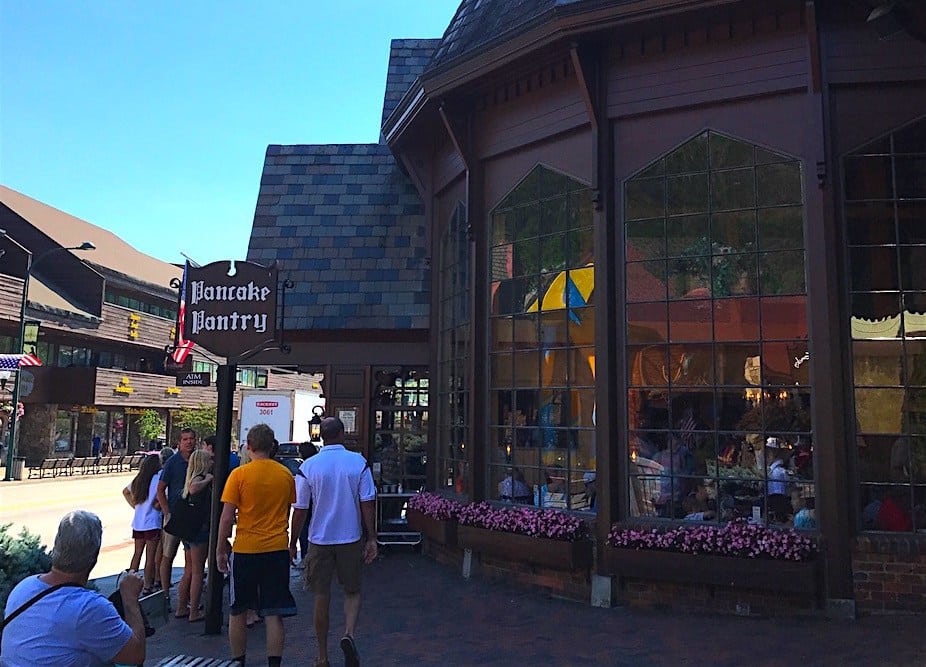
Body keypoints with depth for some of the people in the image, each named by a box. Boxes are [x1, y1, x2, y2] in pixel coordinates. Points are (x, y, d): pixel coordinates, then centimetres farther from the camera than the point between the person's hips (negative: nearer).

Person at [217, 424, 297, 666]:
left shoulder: (239, 474, -8)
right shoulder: (286, 475, 2)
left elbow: (227, 517, -8)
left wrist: (220, 549, 4)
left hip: (245, 549, -2)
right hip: (278, 549, 2)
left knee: (238, 612, 15)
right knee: (273, 614, 5)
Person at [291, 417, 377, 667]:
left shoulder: (308, 467, -6)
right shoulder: (359, 463, -6)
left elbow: (300, 510, -3)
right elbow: (368, 504, -6)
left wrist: (292, 544, 7)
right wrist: (372, 539, 0)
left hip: (319, 540, 0)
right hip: (351, 538, 0)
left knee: (322, 597, 12)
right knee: (352, 592, 16)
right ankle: (349, 634, -9)